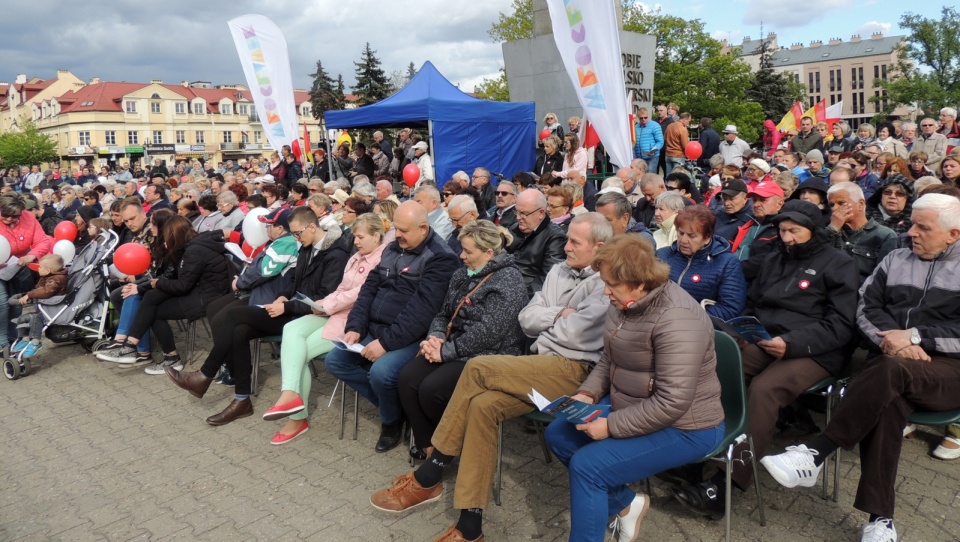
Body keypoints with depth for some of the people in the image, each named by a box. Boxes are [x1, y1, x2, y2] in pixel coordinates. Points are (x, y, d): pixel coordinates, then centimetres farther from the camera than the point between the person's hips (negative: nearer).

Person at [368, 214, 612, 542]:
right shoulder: (559, 271, 17)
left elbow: (574, 334, -17)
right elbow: (526, 319, 11)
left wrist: (544, 324, 2)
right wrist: (558, 314, -5)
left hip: (573, 370, -7)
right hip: (542, 365, 7)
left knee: (478, 368, -22)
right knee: (483, 405, -20)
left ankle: (427, 478, -11)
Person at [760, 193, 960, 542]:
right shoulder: (895, 260, 17)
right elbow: (866, 308, 9)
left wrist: (917, 337, -14)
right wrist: (891, 337, -10)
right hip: (891, 360, 2)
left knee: (890, 371, -37)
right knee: (887, 400, -34)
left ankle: (814, 453, -32)